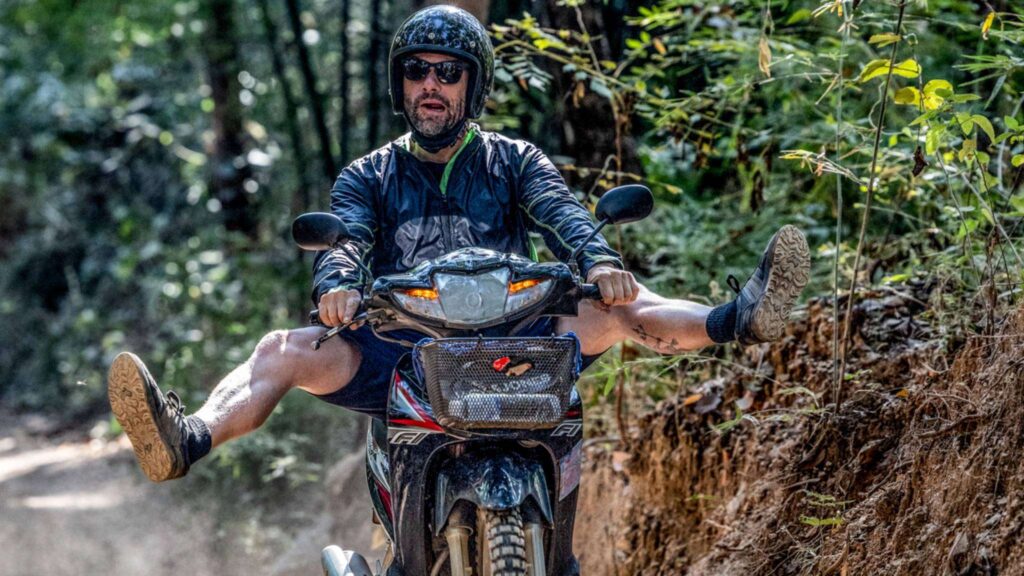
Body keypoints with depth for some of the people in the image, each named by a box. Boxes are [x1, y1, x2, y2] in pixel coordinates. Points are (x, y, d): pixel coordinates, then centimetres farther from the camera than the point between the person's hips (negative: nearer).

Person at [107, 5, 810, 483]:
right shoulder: (370, 175, 15)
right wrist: (337, 283, -30)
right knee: (285, 349, -24)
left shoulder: (513, 162, 14)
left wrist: (599, 261, -29)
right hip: (397, 354, 0)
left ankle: (739, 320, -44)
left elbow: (562, 213, -5)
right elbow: (342, 236, -4)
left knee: (620, 306, -22)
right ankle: (189, 441, -46)